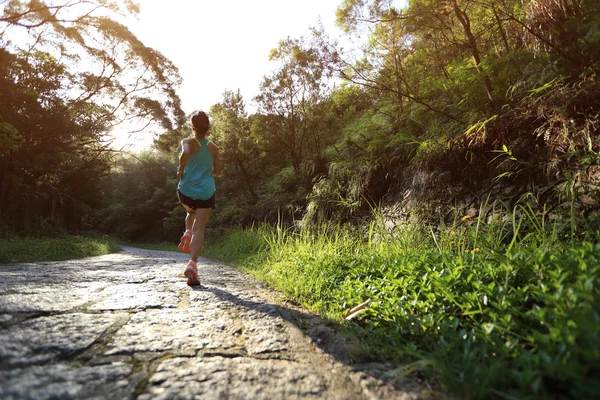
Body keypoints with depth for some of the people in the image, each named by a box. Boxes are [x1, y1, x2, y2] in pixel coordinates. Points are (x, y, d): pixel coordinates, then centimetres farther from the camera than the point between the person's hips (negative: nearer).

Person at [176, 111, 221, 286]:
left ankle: (187, 233, 9)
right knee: (200, 229, -3)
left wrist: (180, 170, -10)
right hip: (206, 192, 0)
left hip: (186, 190, 0)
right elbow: (217, 172, 10)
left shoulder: (188, 141, -2)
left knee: (191, 213, 34)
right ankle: (192, 263, -20)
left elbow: (185, 153, -26)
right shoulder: (214, 148, 5)